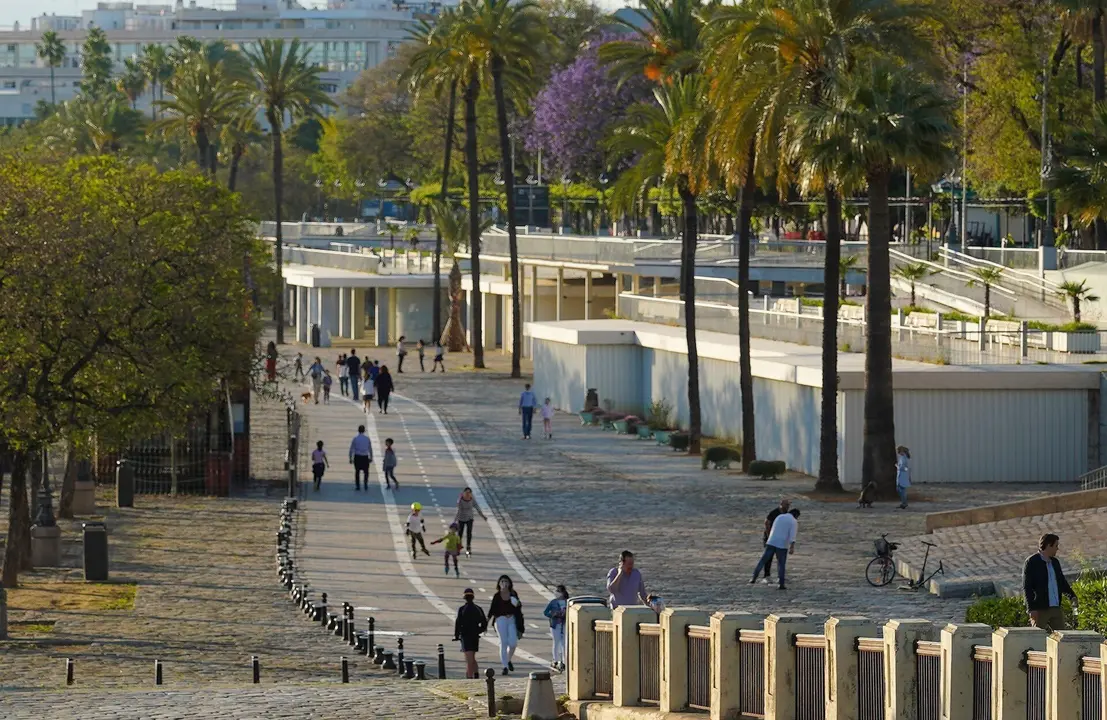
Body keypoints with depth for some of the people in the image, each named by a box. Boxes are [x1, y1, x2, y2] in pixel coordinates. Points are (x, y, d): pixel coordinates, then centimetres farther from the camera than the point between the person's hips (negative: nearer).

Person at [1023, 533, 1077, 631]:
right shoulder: (1031, 562, -6)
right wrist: (1031, 609, -18)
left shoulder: (1055, 562, 16)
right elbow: (1027, 587, -10)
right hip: (1039, 610, -7)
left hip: (1056, 609, 7)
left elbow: (1062, 582, 26)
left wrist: (1072, 595, 7)